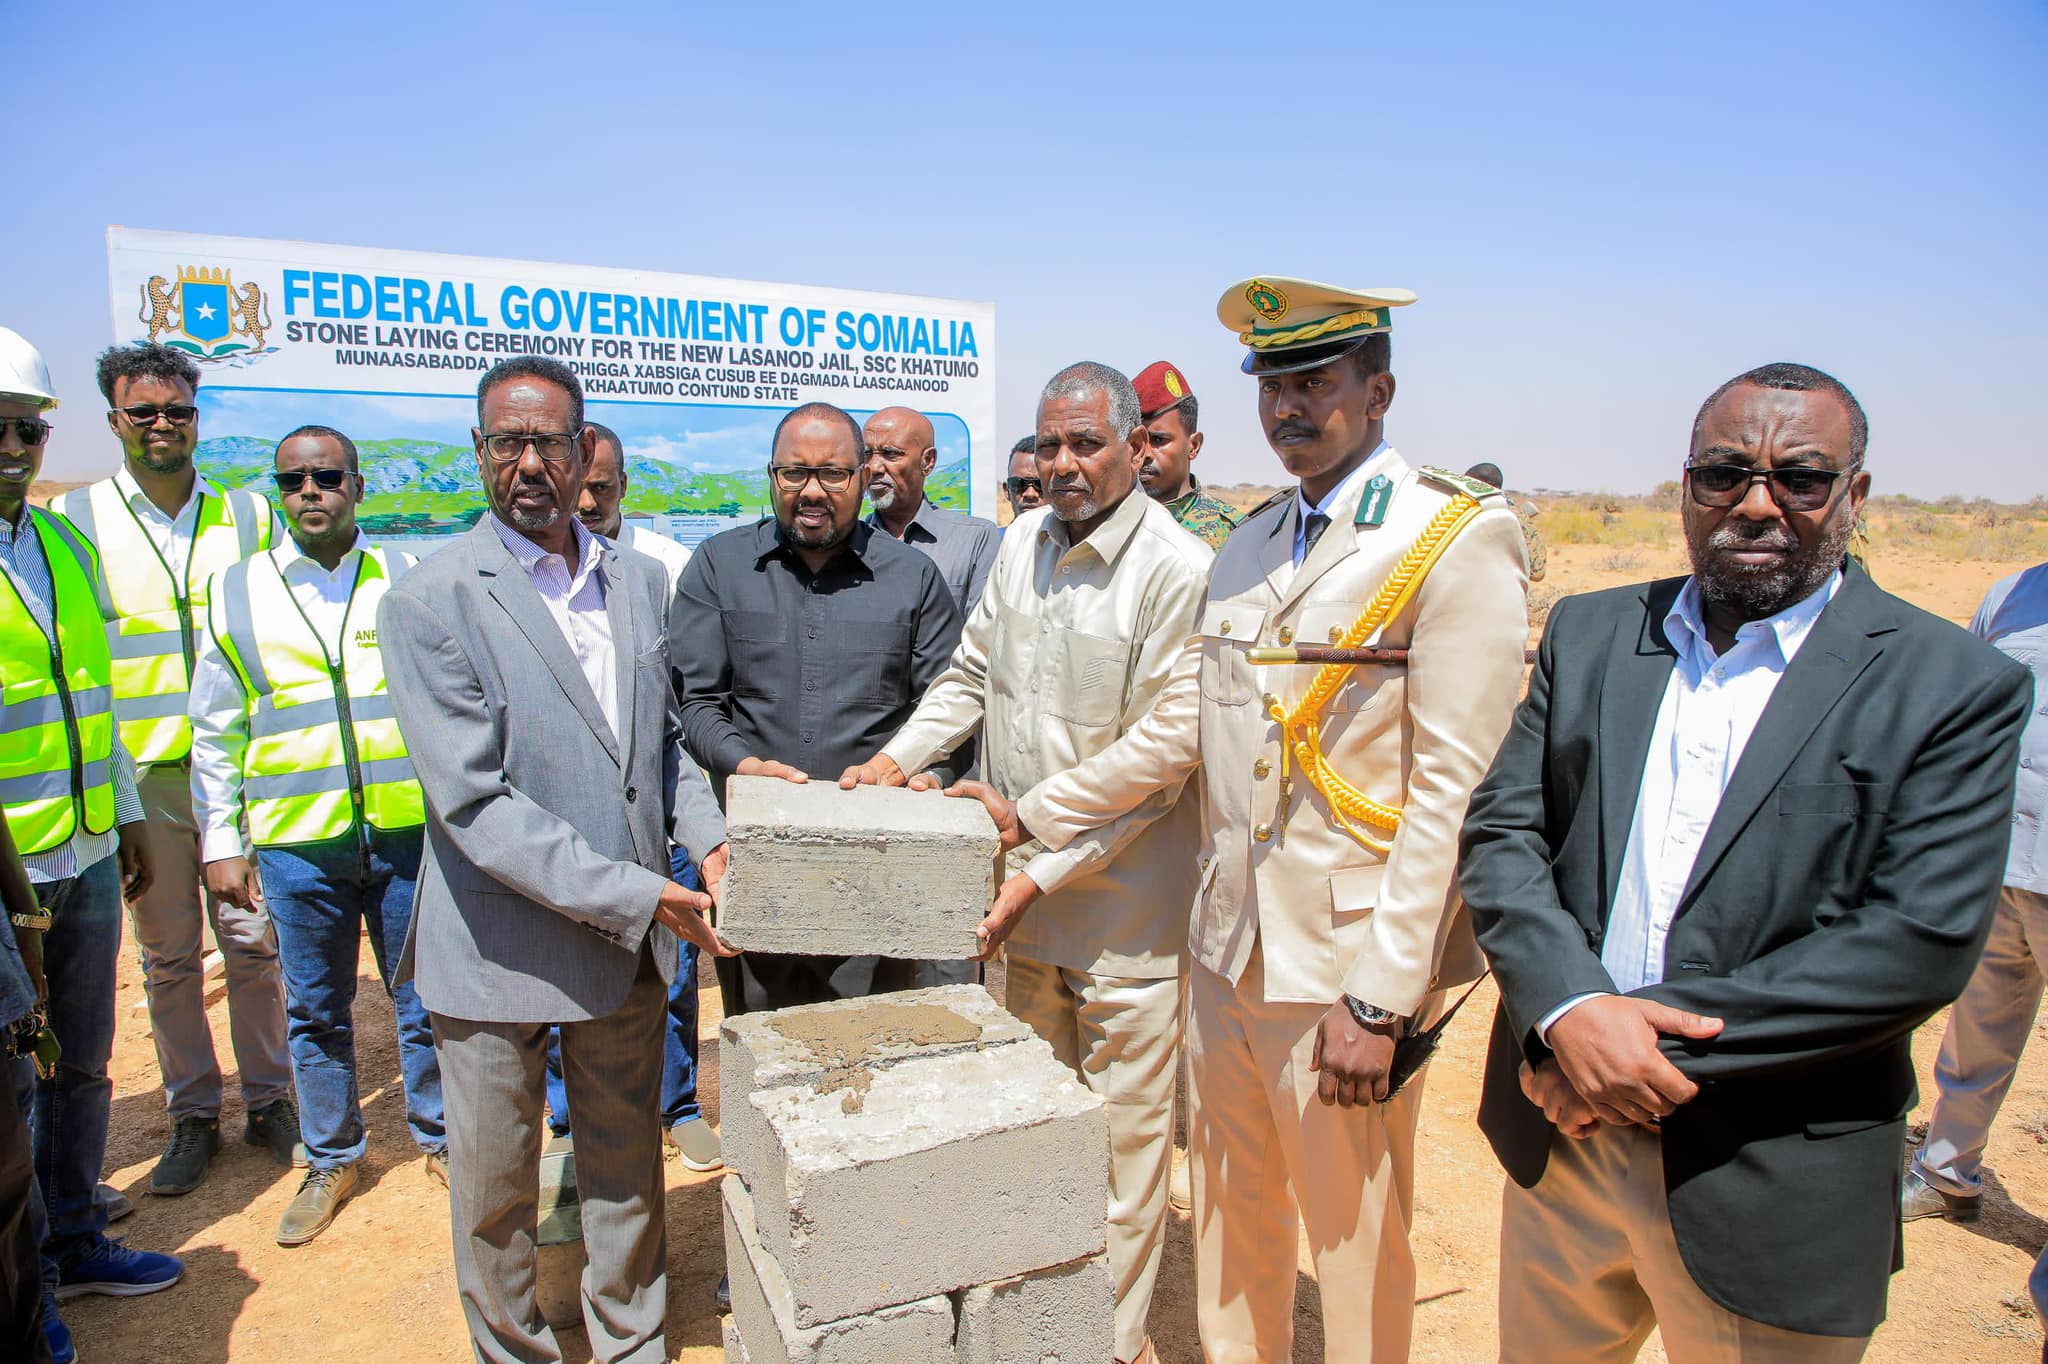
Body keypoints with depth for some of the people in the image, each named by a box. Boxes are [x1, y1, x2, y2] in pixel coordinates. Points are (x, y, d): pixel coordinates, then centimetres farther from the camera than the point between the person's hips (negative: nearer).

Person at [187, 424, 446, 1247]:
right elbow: (214, 733, 9)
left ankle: (440, 1139, 30)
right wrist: (221, 843, 5)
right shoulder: (235, 593, 5)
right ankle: (331, 1161, 32)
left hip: (410, 832, 0)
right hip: (296, 844, 1)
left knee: (426, 1000, 9)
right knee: (315, 1012, 13)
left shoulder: (407, 580, 4)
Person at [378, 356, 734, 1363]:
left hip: (626, 941, 4)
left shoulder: (640, 581, 3)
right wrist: (635, 894, -22)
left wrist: (706, 836, -6)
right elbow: (473, 801, -20)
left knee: (627, 1172, 20)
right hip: (498, 951, -4)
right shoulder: (430, 601, -14)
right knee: (494, 1194, 16)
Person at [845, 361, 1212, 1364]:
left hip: (1124, 897, -6)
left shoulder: (1176, 571, -16)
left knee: (1124, 1131, 10)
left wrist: (1044, 871, -17)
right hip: (1022, 893, 6)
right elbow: (971, 674, 16)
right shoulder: (1021, 544, 6)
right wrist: (897, 758, 2)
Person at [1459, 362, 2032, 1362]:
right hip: (1560, 1141, 3)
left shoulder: (1957, 687, -7)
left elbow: (1923, 941, -15)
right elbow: (1500, 831, -1)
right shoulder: (1590, 633, 4)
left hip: (1770, 1194, -3)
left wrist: (1655, 1036, -19)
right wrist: (1569, 1011, -18)